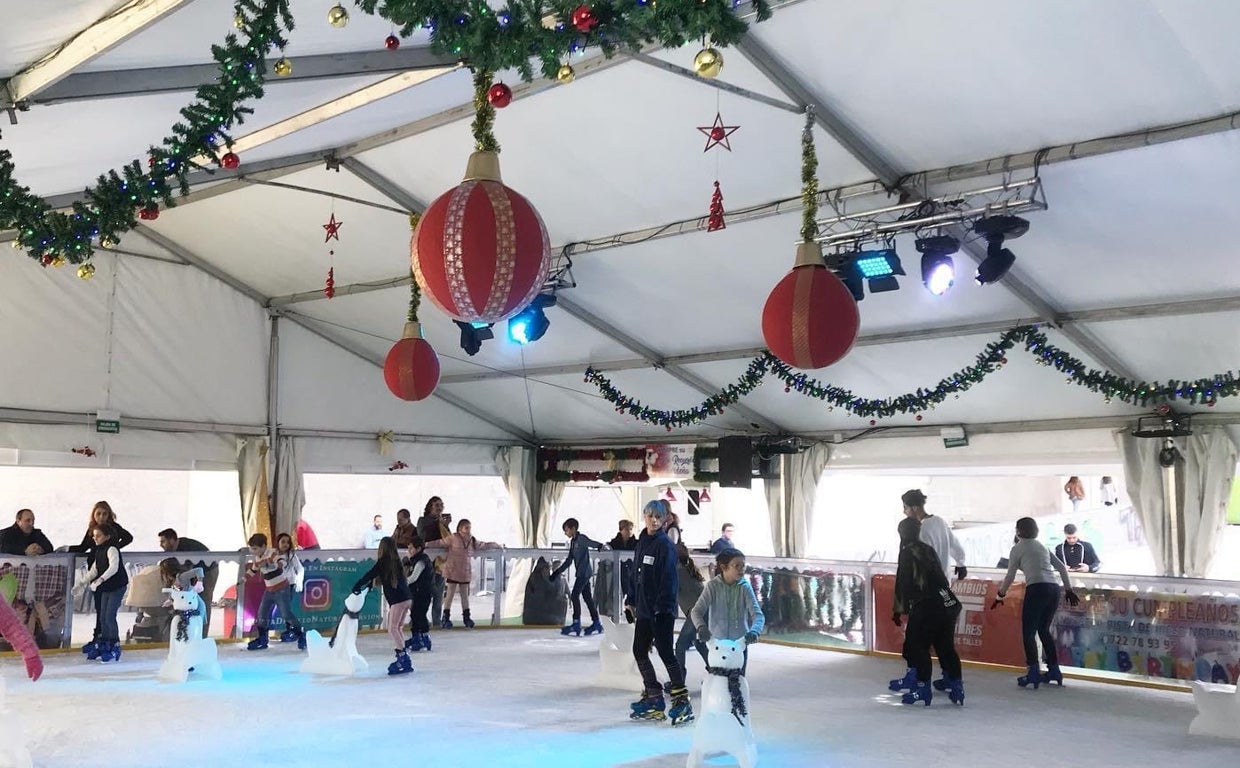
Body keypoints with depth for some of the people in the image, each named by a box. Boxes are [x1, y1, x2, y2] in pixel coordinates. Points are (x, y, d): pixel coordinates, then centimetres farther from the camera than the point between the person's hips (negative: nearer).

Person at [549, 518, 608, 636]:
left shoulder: (582, 538, -10)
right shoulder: (572, 542, 15)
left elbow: (595, 544, -23)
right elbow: (569, 560, 20)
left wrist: (601, 546, -43)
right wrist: (557, 572, 20)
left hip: (584, 572, -9)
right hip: (580, 573, 9)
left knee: (574, 595, -9)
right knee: (587, 597, 10)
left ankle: (576, 624, -7)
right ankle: (596, 624, 15)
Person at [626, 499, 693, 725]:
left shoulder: (665, 544, -12)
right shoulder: (642, 542, 12)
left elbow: (669, 578, -18)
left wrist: (662, 605, -23)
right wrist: (630, 599, 17)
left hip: (662, 610, -9)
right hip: (644, 607, 9)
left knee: (665, 652, -7)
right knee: (639, 651, 11)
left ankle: (682, 701, 0)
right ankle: (653, 698, 21)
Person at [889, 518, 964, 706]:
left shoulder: (907, 553, -3)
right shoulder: (929, 550, 19)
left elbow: (903, 583, -7)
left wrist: (899, 609, -1)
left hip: (926, 607, -8)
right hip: (949, 603, 8)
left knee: (916, 646, 1)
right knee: (946, 646, 16)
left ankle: (923, 688, -2)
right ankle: (956, 685, 17)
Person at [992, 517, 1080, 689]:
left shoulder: (1018, 548, 6)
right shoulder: (1043, 547, 23)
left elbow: (1010, 576, 5)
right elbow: (1062, 568, 19)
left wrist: (1000, 596, 15)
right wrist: (1069, 590, 24)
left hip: (1036, 589, -6)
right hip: (1054, 589, 6)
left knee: (1028, 632, -3)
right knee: (1044, 630, 20)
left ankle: (1034, 672, -15)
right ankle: (1054, 669, 19)